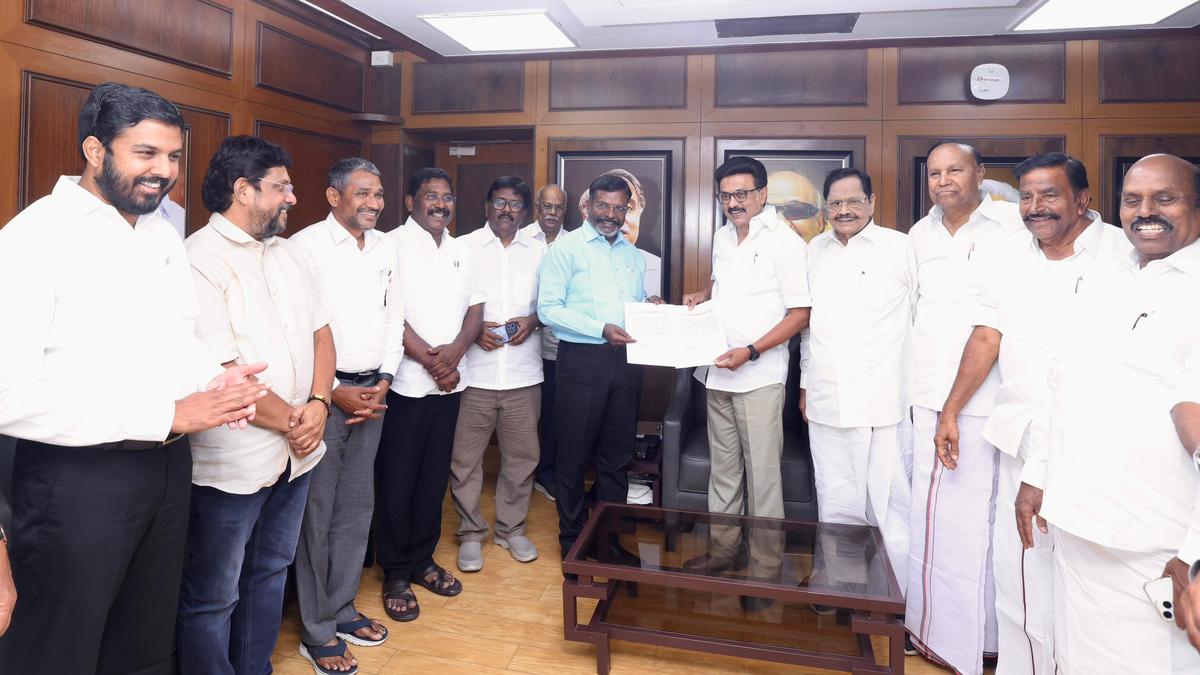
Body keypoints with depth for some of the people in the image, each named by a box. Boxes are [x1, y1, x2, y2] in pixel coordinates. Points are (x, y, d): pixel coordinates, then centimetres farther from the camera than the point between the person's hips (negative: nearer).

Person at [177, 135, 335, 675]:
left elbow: (320, 331, 8)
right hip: (233, 463, -8)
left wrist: (317, 404, -9)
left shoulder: (286, 252, 10)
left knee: (270, 573, 21)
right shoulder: (199, 260, -14)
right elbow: (219, 372, -20)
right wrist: (290, 422, -10)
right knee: (212, 599, 8)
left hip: (296, 452, 8)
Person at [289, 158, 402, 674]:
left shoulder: (385, 247, 10)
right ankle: (316, 632, 17)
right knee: (316, 512, 3)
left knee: (357, 506, 14)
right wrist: (335, 392, -12)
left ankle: (342, 609, 30)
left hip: (372, 391, 6)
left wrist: (385, 380, 3)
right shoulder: (306, 245, -9)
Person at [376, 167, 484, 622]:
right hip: (406, 381, -5)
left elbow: (475, 308, 10)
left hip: (450, 381, 6)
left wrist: (454, 352, -8)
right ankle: (395, 575, 17)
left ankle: (422, 560, 28)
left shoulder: (461, 250, 13)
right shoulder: (394, 244, -6)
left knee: (434, 476, 13)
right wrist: (430, 361, -13)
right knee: (397, 480, 4)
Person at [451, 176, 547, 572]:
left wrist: (532, 320, -7)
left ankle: (512, 528, 28)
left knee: (521, 455, 10)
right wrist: (474, 329, -13)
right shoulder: (464, 247, 2)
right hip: (474, 371, -2)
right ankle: (471, 533, 22)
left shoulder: (539, 250, 9)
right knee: (465, 457, 5)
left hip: (524, 372, 2)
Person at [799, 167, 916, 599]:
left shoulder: (900, 247, -1)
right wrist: (805, 383, 19)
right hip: (827, 406, 5)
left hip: (885, 405, -4)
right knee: (835, 507, 13)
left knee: (892, 508, -1)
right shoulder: (815, 251, 14)